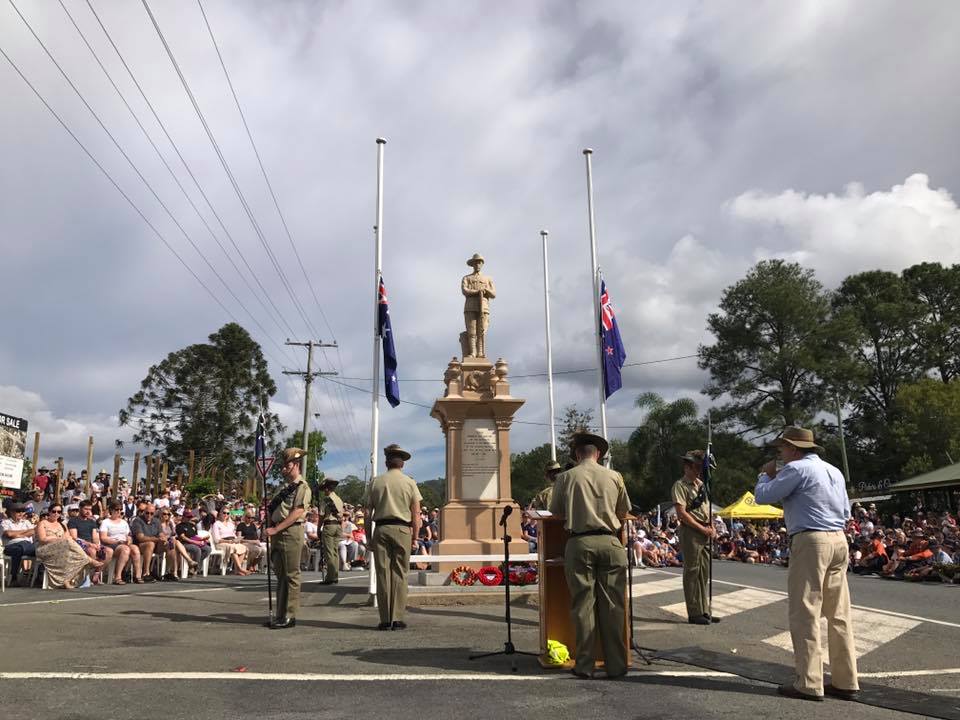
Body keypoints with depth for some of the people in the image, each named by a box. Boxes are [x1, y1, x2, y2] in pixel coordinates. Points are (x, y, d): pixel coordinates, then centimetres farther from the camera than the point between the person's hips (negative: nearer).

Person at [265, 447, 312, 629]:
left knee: (291, 575, -3)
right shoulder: (284, 488, 20)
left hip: (291, 532, -8)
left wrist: (276, 529, -17)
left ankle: (289, 616, 1)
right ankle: (280, 615, 18)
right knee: (281, 576, 11)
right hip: (277, 534, 9)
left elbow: (297, 513, -16)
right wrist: (270, 528, 8)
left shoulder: (302, 487, -6)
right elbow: (273, 510, 23)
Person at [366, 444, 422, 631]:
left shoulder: (376, 482, 6)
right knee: (399, 574, 3)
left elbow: (368, 512, 4)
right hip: (402, 530, -1)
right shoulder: (409, 483, 4)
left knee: (383, 573, 4)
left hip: (381, 529, 1)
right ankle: (398, 619, 1)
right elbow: (416, 515, 1)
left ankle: (385, 620, 5)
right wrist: (414, 538, 7)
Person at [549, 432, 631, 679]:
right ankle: (616, 665, 10)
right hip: (609, 542, 1)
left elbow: (556, 512, 11)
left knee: (582, 605, 4)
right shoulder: (614, 477, 7)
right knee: (612, 605, 6)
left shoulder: (566, 477, 3)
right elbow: (624, 512, 15)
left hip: (578, 543, -1)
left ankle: (584, 665, 7)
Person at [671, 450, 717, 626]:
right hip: (690, 532, -8)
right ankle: (694, 613, 4)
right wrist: (702, 529, -13)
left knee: (704, 573, 11)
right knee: (692, 573, -2)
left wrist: (712, 527, 7)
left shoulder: (701, 484, 18)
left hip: (705, 533, 8)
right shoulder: (680, 486, -8)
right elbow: (682, 514, -15)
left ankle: (704, 611, 19)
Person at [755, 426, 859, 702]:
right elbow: (845, 512, 23)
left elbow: (762, 496, -7)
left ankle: (809, 684, -1)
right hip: (839, 540, 8)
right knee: (839, 614, 11)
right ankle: (846, 681, 16)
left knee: (805, 612, -3)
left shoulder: (796, 469, -8)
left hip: (810, 541, -8)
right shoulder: (834, 471, 17)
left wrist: (766, 474, 10)